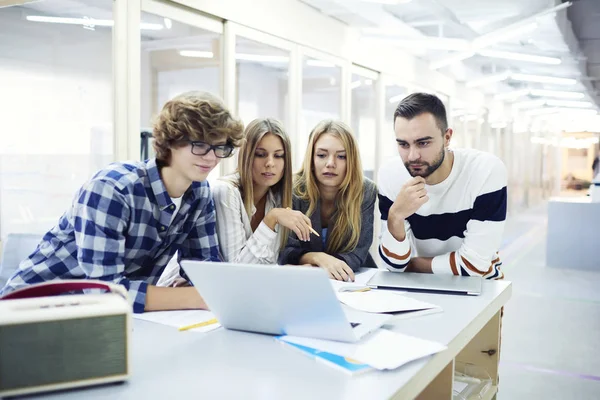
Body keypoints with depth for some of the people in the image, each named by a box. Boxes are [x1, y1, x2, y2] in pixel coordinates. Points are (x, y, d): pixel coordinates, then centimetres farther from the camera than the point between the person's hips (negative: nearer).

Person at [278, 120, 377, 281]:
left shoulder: (366, 191, -10)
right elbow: (285, 251, -11)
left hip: (353, 280, 1)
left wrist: (313, 269, -27)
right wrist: (318, 258, -31)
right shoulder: (294, 190, -12)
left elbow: (358, 253, -12)